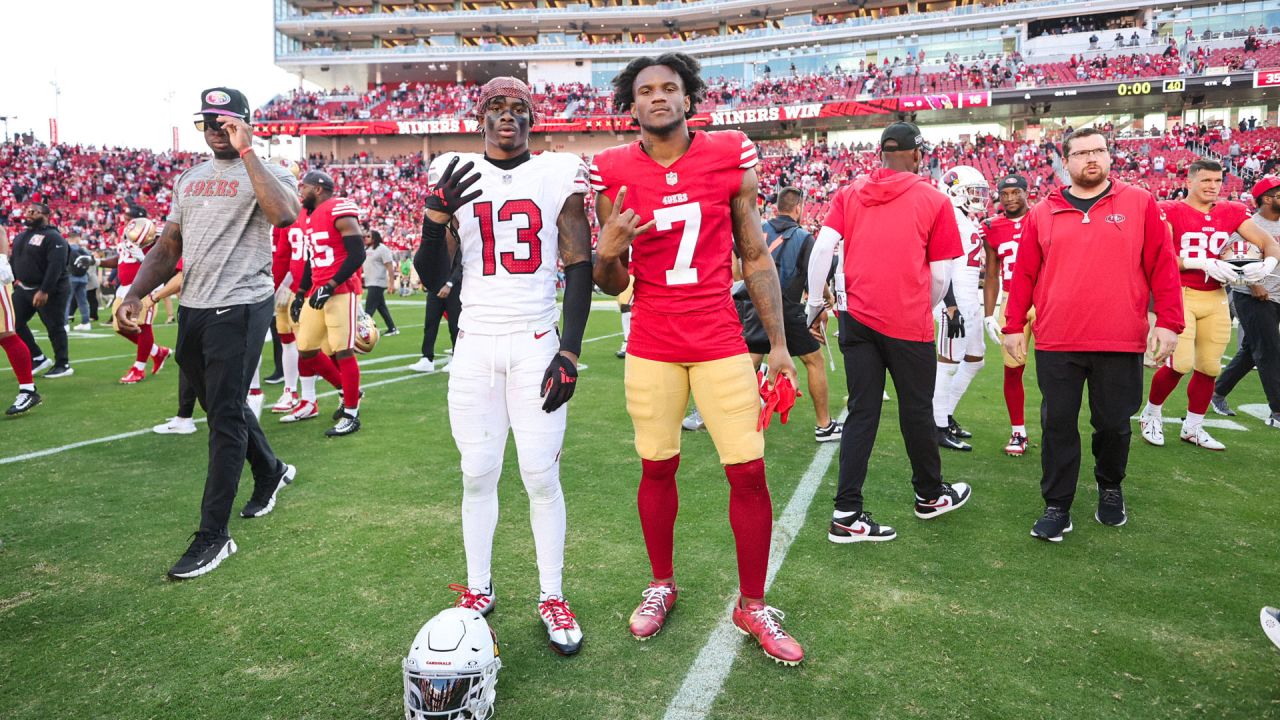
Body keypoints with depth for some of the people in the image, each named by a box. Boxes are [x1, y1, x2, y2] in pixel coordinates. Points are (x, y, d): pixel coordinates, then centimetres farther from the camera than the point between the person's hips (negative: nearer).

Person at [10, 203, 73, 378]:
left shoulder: (52, 237, -14)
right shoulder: (20, 237, 14)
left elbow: (55, 266, -23)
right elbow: (15, 261, 22)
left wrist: (44, 291, -27)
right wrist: (14, 281, 14)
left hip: (50, 290, -9)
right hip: (24, 289, 9)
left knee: (54, 327, -2)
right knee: (15, 323, 6)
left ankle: (63, 365, 8)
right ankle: (38, 359, 16)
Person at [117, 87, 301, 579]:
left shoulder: (265, 173, -4)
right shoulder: (188, 180, 17)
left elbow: (285, 214, -29)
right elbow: (168, 247, 18)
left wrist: (246, 152, -25)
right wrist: (135, 294, 5)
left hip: (240, 310, -7)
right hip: (191, 311, 7)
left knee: (225, 418, -5)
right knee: (221, 407, 17)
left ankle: (213, 535, 2)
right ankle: (272, 471, 42)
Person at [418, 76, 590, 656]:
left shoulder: (559, 174, 2)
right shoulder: (454, 177, 7)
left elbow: (580, 268, 1)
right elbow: (432, 279, 5)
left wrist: (570, 353, -7)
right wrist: (436, 214, -12)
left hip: (537, 344, -1)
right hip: (475, 346, 2)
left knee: (541, 474, -2)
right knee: (477, 473, 5)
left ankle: (552, 597, 14)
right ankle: (478, 591, 21)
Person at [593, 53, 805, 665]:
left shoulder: (730, 157, -1)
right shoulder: (614, 174, 1)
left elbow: (757, 259, 4)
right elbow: (613, 284, 7)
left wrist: (779, 344, 2)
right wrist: (608, 251, -16)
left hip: (721, 341, 0)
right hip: (651, 347, 1)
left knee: (749, 472, 0)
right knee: (656, 469, 10)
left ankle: (752, 605, 19)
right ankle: (661, 585, 32)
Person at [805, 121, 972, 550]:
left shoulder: (849, 194, 8)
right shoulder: (934, 200, 1)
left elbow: (821, 248, -2)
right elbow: (941, 274, 2)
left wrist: (815, 305, 4)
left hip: (858, 318, 3)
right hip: (909, 322, -3)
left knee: (862, 414, 7)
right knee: (916, 412, 13)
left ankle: (846, 515, 5)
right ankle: (931, 495, 34)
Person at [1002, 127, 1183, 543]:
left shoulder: (1140, 204, 4)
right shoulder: (1042, 214, 7)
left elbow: (1162, 266, 1)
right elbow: (1024, 274, 7)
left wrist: (1168, 322, -5)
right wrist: (1013, 326, 4)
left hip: (1120, 343, -1)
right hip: (1056, 344, 1)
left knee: (1113, 424, 10)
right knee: (1058, 426, 5)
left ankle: (1110, 490, 36)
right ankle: (1057, 507, 17)